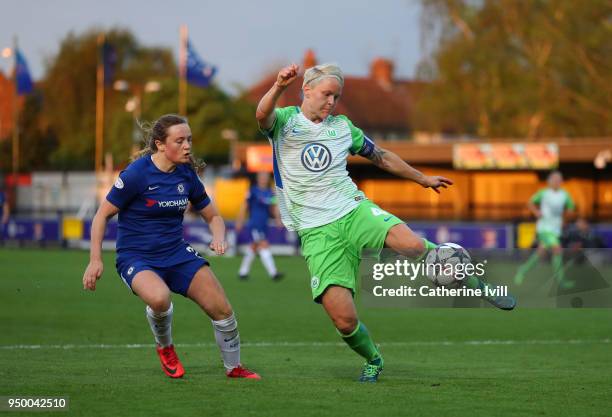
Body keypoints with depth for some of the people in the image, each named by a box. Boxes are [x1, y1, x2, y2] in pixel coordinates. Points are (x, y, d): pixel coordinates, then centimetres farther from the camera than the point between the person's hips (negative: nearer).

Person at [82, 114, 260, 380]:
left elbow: (212, 216, 14)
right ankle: (164, 347, -3)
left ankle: (233, 368, 23)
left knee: (222, 310, -4)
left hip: (177, 253, 5)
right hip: (136, 258, -5)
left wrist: (219, 238, -9)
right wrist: (95, 260, -15)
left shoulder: (187, 175, 1)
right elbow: (103, 214, -9)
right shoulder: (137, 174, -15)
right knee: (159, 298, -37)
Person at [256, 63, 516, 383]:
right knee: (344, 320, -15)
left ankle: (472, 281, -6)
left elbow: (380, 157, 31)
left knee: (412, 245, -31)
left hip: (354, 210, 2)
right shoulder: (285, 121, 3)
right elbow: (263, 115, -21)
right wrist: (278, 88, -42)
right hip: (317, 233, -2)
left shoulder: (342, 127, 16)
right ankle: (373, 361, 18)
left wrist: (422, 178, 37)